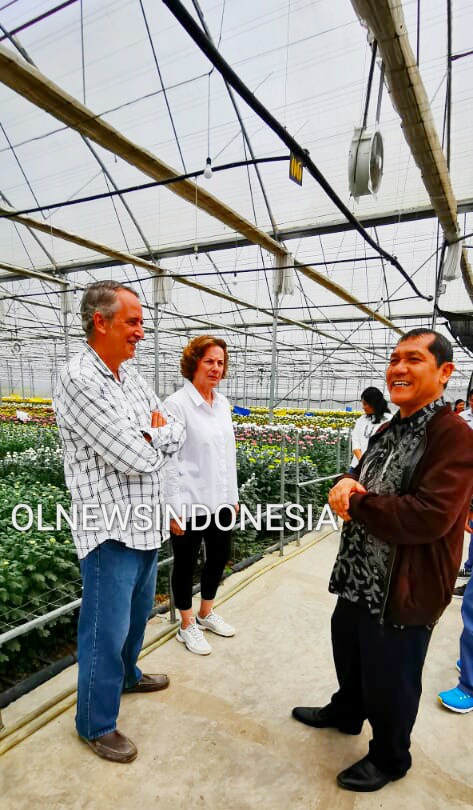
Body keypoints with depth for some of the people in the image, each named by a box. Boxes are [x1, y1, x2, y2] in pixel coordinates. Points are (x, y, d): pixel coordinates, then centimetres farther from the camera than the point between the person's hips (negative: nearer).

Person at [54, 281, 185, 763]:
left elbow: (176, 435, 7)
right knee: (107, 629, 9)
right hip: (110, 530, -8)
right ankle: (96, 724, 31)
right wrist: (154, 436, -5)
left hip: (144, 525, 8)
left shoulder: (130, 377, 7)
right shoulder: (79, 379, -21)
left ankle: (126, 675, 51)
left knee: (136, 613, 26)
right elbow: (137, 457, -25)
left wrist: (145, 439, -12)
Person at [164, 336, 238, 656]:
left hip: (220, 501, 7)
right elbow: (168, 460, -16)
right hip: (190, 504, -7)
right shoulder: (177, 405, -15)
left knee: (220, 556, 20)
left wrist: (234, 494, 13)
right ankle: (187, 626, 33)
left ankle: (206, 613, 43)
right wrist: (175, 508, -16)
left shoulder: (223, 404, 6)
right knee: (187, 564, 12)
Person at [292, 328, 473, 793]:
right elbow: (361, 481, 12)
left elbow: (429, 516, -32)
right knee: (347, 652, 29)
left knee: (389, 680, 15)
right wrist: (347, 483, -13)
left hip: (403, 589, -8)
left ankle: (389, 759, 43)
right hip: (359, 577, 8)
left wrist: (355, 502, -21)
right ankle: (345, 712, 57)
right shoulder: (388, 431, 6)